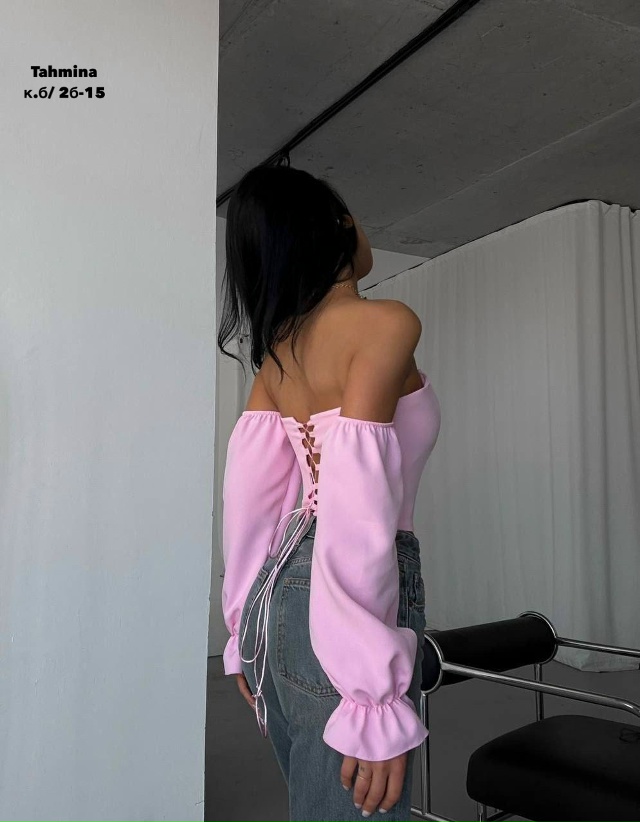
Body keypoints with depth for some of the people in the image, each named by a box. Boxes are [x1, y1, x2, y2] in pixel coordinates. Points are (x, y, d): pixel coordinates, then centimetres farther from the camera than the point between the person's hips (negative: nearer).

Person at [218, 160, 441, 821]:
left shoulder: (277, 344, 9)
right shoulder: (385, 324, -13)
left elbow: (248, 491, 8)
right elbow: (357, 510, -22)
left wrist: (247, 632, 15)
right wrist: (375, 700, -19)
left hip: (279, 592, 8)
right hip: (338, 614, -8)